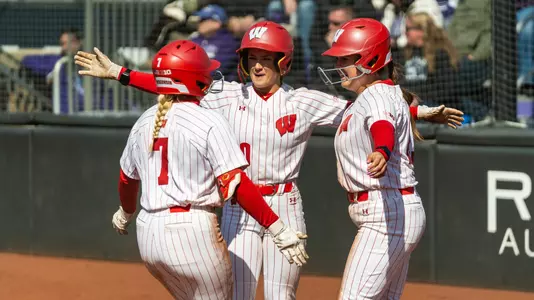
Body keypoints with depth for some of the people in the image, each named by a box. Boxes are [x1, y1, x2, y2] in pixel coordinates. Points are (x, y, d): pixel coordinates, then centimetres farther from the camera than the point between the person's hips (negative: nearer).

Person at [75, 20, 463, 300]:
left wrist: (423, 112, -8)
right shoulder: (232, 96, 4)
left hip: (285, 206, -2)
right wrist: (118, 73, -2)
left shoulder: (306, 102, -1)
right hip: (239, 208, 2)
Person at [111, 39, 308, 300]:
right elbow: (236, 185, -16)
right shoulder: (209, 123, -10)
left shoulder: (144, 122, 10)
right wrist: (278, 230, -14)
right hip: (193, 229, -7)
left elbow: (127, 178, 24)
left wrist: (125, 213, 45)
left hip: (148, 232, 7)